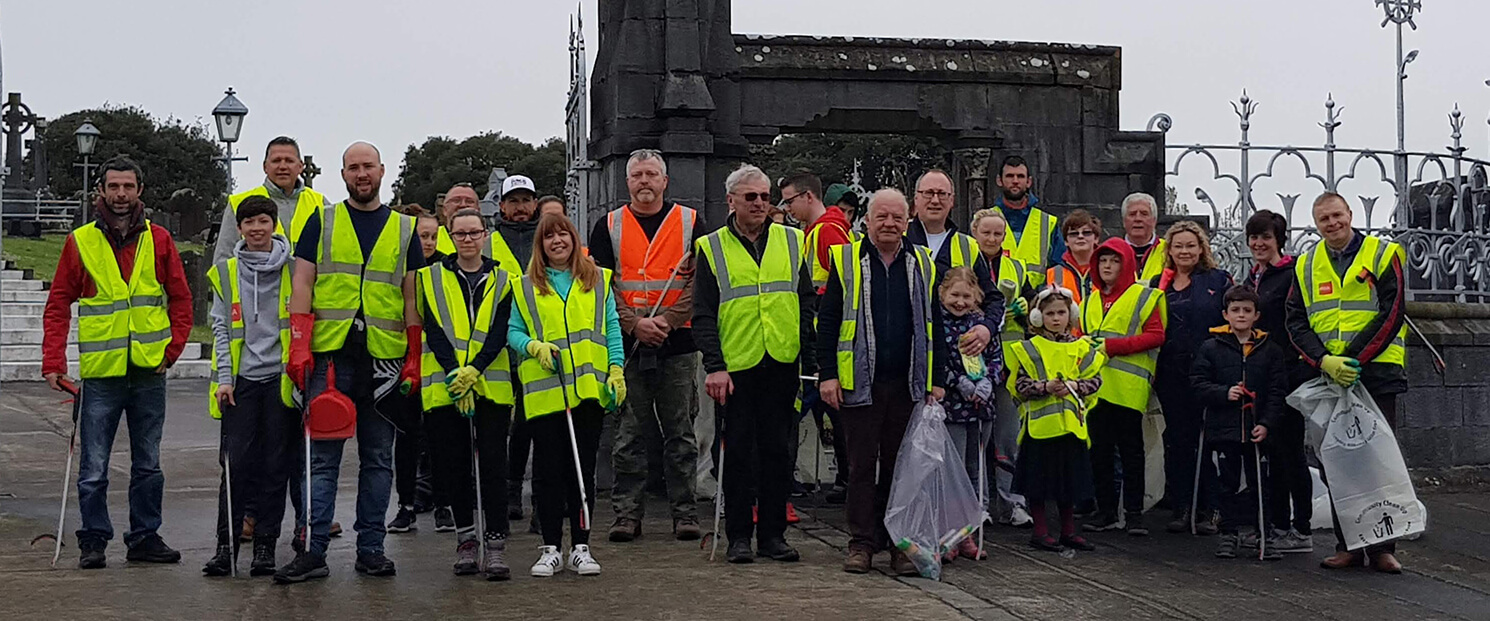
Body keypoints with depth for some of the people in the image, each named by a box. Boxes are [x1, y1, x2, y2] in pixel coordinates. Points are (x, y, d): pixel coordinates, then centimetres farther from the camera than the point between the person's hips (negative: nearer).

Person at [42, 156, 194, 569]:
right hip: (100, 373, -2)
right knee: (93, 468, 1)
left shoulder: (159, 240, 5)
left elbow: (181, 299, 9)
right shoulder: (80, 242, 1)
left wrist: (172, 349, -2)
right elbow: (58, 306, 3)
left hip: (149, 373, 2)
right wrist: (53, 362, -6)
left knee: (148, 464, 10)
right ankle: (93, 540, 12)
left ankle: (145, 537, 20)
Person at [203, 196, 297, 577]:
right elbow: (221, 328, 7)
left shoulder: (293, 269, 5)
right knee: (236, 463, -3)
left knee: (275, 465, 2)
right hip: (241, 379, 1)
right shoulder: (226, 273, 9)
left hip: (281, 378, -1)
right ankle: (227, 545, 5)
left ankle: (265, 546, 9)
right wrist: (224, 377, -2)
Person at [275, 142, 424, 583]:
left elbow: (412, 299, 10)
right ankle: (314, 550, 0)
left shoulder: (404, 229, 12)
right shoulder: (322, 223, 9)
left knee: (378, 458, 6)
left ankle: (371, 548, 12)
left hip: (384, 358, 2)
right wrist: (299, 348, -7)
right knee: (323, 456, -2)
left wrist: (414, 359, 2)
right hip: (329, 354, -1)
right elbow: (302, 286, 4)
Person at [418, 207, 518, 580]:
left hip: (491, 387, 0)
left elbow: (499, 333, -1)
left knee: (493, 463, -6)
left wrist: (473, 371, -15)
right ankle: (465, 538, 17)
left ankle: (495, 542, -3)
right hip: (445, 389, 1)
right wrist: (454, 375, -14)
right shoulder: (432, 278, 9)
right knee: (454, 465, 5)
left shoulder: (501, 281, 10)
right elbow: (434, 332, -1)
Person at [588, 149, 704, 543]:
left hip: (678, 344, 0)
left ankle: (684, 512, 11)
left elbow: (700, 281, 0)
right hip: (625, 346, 0)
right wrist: (635, 323, -12)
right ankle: (627, 512, 10)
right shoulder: (609, 227, 8)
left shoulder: (690, 222, 7)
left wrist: (667, 320, -12)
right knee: (629, 434, 3)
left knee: (680, 433, 4)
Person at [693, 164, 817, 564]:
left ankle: (773, 534, 14)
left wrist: (812, 356, 3)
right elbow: (703, 315, 0)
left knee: (779, 450, 5)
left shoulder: (791, 242, 10)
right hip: (736, 366, -2)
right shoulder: (711, 248, 3)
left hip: (783, 364, 2)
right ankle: (738, 536, 10)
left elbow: (807, 303, 11)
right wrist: (714, 366, -10)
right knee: (738, 452, 2)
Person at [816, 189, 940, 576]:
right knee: (862, 464, 3)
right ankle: (862, 542, 10)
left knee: (901, 465, 6)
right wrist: (828, 374, -5)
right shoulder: (846, 261, 3)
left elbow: (934, 324, 12)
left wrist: (935, 380, 7)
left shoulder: (923, 264, 10)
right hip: (859, 383, -2)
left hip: (908, 384, 2)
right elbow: (827, 321, 2)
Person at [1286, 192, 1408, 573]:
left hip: (1376, 373, -3)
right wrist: (1325, 361, -13)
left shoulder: (1383, 255, 0)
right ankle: (1348, 545, 13)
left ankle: (1381, 546, 6)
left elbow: (1391, 315, -7)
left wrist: (1353, 360, -16)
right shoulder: (1306, 266, 11)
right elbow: (1297, 323, 4)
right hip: (1325, 377, 4)